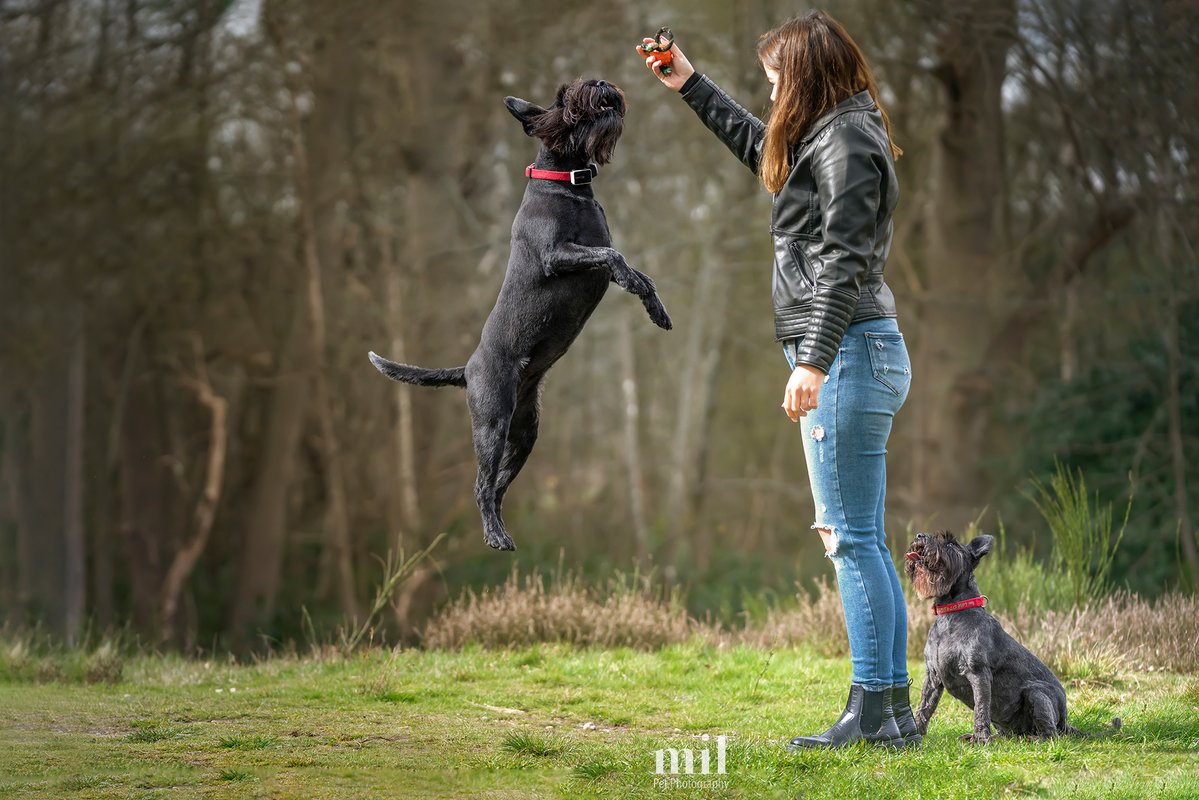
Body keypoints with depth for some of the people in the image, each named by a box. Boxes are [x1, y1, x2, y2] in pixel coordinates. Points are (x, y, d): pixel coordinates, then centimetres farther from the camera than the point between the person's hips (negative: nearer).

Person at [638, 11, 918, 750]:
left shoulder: (846, 143, -11)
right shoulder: (828, 137, 19)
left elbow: (844, 262, -19)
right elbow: (758, 143, 40)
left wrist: (814, 360, -25)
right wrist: (690, 84, 42)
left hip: (850, 352, -10)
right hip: (859, 354, 10)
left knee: (851, 537, -9)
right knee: (865, 543, 9)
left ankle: (873, 712, -9)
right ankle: (895, 708, 11)